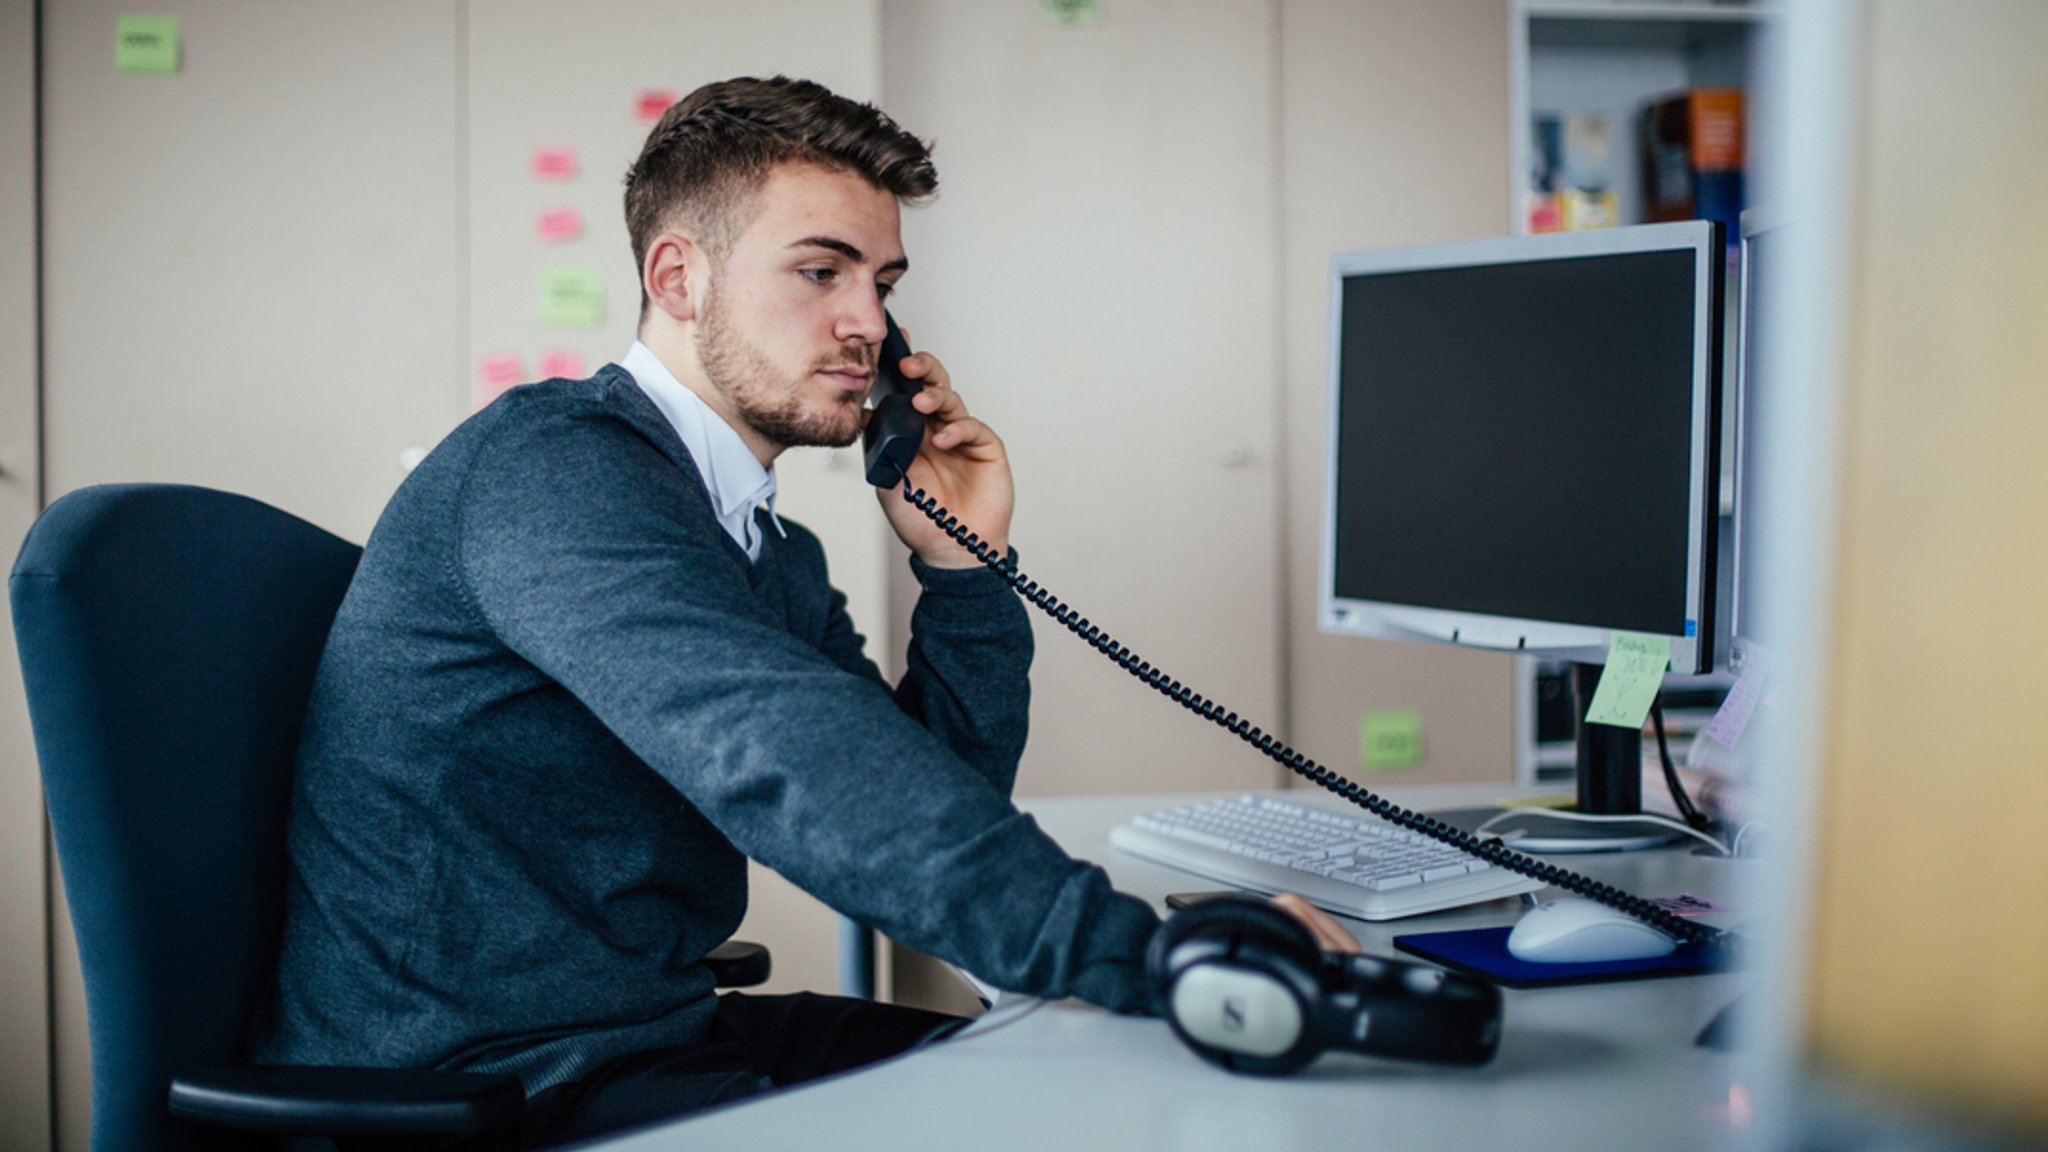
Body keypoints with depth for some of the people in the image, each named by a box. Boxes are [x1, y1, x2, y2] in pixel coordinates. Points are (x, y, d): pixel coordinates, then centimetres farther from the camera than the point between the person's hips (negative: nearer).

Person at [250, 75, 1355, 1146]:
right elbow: (784, 761, -33)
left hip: (660, 1032, 9)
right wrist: (1136, 949, -40)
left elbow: (922, 815, 14)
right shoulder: (554, 468, -17)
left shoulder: (774, 555, 12)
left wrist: (960, 564, 3)